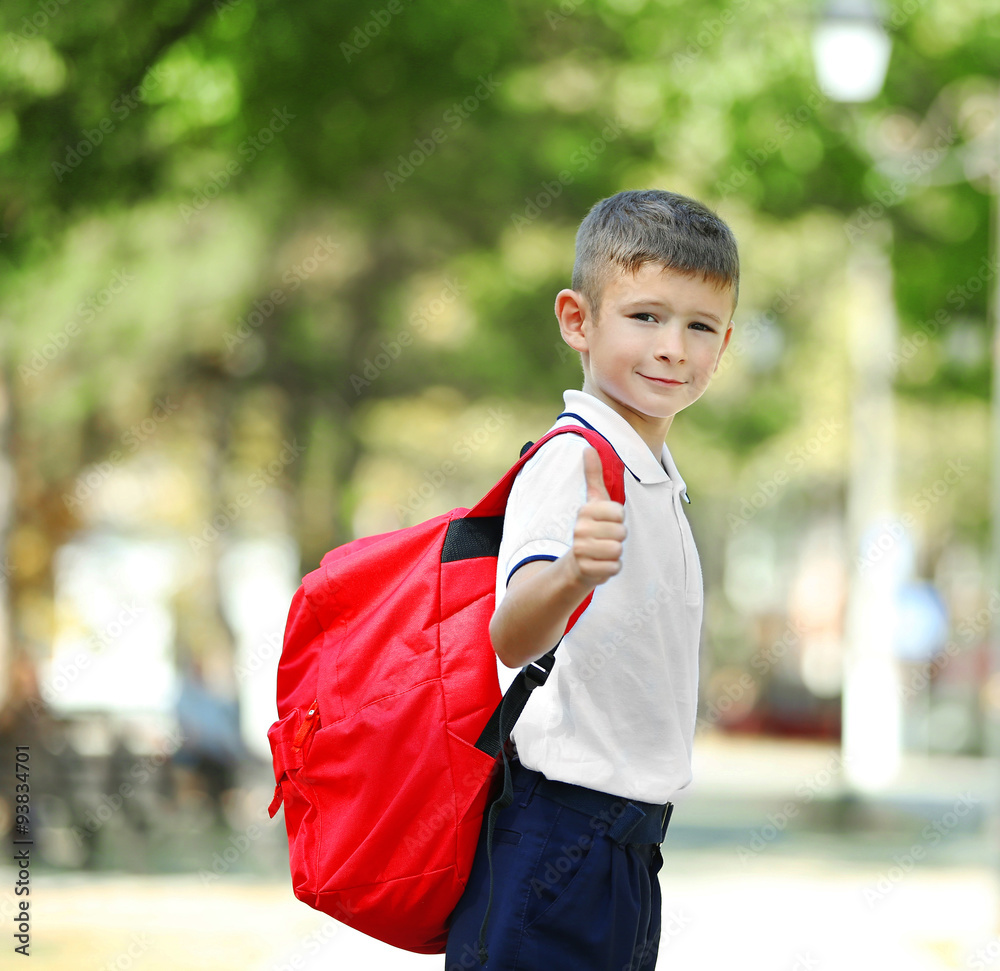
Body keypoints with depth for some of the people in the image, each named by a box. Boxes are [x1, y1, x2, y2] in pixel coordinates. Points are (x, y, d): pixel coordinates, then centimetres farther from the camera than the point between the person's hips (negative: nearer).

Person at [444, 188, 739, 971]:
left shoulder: (657, 478, 15)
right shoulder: (570, 464, -14)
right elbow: (512, 639, -31)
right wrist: (570, 576, -49)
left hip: (628, 839, 9)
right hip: (557, 835, -9)